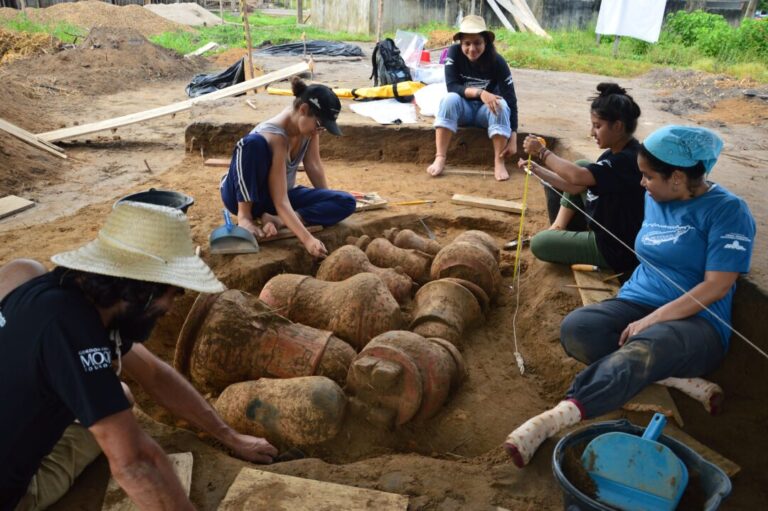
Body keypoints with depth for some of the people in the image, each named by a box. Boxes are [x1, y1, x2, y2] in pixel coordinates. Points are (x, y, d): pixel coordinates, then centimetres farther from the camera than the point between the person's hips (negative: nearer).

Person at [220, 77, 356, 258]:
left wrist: (327, 201, 3)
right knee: (253, 142, -38)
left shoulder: (309, 124, -13)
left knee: (346, 202, -14)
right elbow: (280, 202, -36)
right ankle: (245, 216, -24)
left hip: (279, 193, 7)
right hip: (244, 195, -6)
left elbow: (314, 167, -1)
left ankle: (276, 220, -23)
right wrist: (307, 239, -44)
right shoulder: (274, 137, -33)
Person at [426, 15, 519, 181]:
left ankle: (499, 162, -27)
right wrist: (479, 92, -41)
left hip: (486, 110, 0)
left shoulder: (497, 62, -19)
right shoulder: (454, 53, -17)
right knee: (450, 99, -32)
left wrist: (513, 138, -29)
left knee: (501, 105, -32)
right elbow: (452, 86, -25)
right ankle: (440, 158, -34)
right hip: (463, 108, 0)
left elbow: (510, 99, -21)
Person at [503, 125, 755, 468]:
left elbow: (718, 286, -14)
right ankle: (673, 378, -26)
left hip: (693, 321, -6)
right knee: (574, 329, -26)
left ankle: (555, 418, -54)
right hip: (636, 304, 6)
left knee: (642, 349, -41)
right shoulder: (655, 199, 14)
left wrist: (651, 320, -21)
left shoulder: (726, 210, -6)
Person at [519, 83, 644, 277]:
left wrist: (542, 151, -26)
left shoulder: (628, 160, -28)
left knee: (539, 243, -6)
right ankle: (560, 227, 9)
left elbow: (577, 177, -39)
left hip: (614, 248, -9)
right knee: (581, 164, 9)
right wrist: (536, 169, -4)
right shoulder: (614, 154, 2)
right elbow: (574, 186, 3)